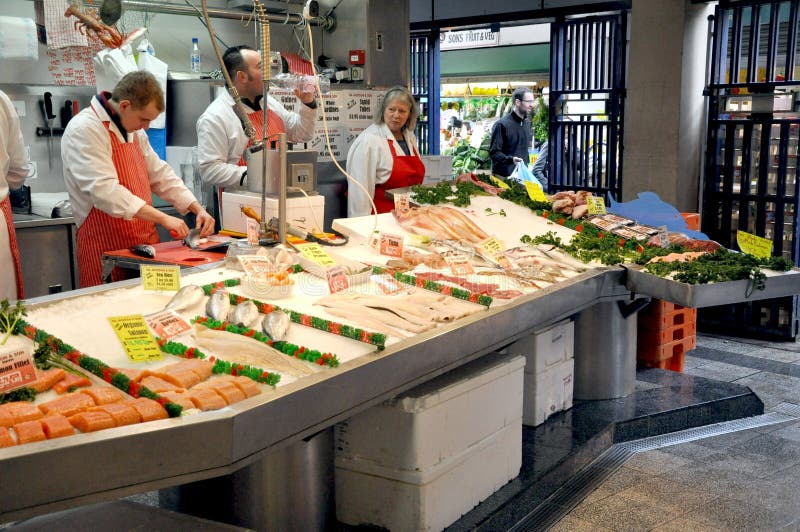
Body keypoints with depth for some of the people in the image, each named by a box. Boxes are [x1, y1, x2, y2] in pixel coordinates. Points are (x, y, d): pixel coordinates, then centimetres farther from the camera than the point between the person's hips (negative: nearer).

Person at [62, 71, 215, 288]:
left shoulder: (134, 131, 14)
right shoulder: (84, 129, -15)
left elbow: (159, 174, 19)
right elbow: (105, 190, -25)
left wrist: (197, 209, 6)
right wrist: (163, 218, -28)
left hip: (146, 243, 8)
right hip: (107, 249, -8)